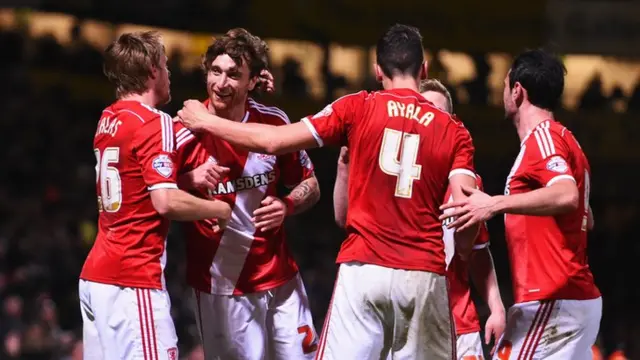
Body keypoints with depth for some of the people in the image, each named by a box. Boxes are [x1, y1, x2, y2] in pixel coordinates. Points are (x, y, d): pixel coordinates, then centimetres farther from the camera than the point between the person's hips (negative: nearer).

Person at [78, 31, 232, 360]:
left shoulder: (108, 120, 13)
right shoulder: (154, 122, -10)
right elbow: (166, 201, -18)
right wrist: (219, 209, -2)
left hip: (95, 275, 8)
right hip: (133, 282, -8)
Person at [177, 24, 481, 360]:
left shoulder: (358, 108, 3)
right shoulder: (454, 131, 5)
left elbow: (273, 141, 3)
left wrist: (206, 121, 16)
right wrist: (462, 250, 18)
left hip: (363, 270, -1)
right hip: (425, 277, 1)